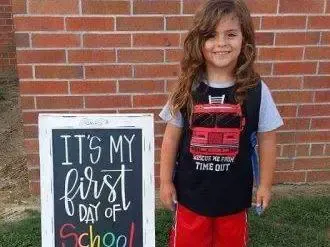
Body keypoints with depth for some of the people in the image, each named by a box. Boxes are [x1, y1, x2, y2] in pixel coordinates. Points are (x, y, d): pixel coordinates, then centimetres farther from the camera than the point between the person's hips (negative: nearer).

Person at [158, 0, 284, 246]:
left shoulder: (256, 90, -12)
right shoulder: (187, 89, -10)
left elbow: (267, 139, -2)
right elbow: (172, 137, -2)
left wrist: (265, 185, 2)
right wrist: (166, 181, 0)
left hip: (235, 192, 0)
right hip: (190, 190, 0)